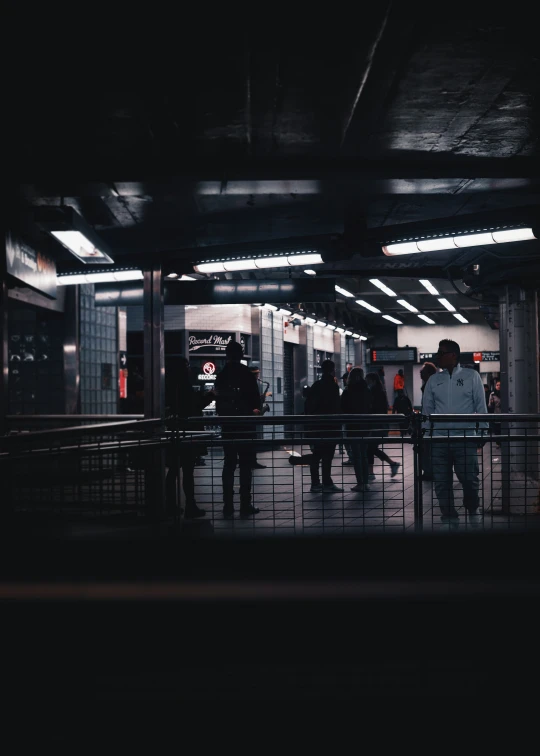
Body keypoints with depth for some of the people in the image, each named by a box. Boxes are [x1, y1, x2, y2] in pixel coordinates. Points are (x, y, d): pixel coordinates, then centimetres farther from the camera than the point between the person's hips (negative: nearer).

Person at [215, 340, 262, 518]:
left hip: (227, 424, 4)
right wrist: (255, 409, 11)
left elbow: (218, 400, 10)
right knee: (245, 465, 0)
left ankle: (228, 506, 4)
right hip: (244, 423, -4)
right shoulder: (246, 373, -8)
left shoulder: (221, 375, 7)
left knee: (229, 464, 7)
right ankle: (245, 505, -3)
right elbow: (255, 397, -8)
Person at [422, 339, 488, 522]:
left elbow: (480, 406, 2)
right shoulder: (434, 380, 11)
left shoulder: (471, 376, 3)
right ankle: (449, 516, 13)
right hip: (439, 438, 3)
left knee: (469, 478, -2)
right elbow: (427, 409, 12)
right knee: (442, 481, 3)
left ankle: (473, 511, 24)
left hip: (465, 438, -3)